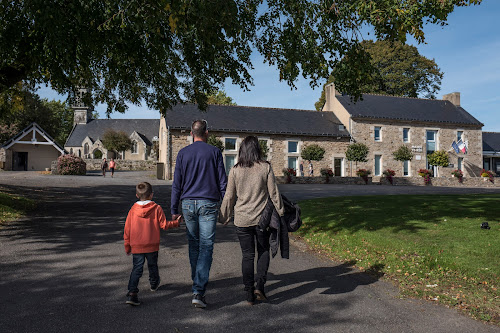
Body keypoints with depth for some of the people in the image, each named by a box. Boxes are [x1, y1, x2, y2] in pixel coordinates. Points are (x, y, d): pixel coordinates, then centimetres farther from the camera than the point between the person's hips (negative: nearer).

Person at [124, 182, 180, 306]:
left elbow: (127, 229, 2)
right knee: (152, 266, 21)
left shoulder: (133, 210, -1)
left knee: (137, 268, 1)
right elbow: (164, 225, -7)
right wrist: (176, 222, 11)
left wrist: (127, 246, 12)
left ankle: (132, 293, -12)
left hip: (136, 246, 1)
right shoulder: (156, 208, -7)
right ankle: (154, 284, 44)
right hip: (152, 245, -1)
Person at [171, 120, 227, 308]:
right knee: (206, 247, -3)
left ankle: (197, 282, 33)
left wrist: (174, 210, 8)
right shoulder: (214, 152, 0)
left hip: (188, 204, 3)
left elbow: (177, 184, 4)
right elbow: (222, 182, -1)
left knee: (193, 244, 18)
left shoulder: (183, 153, 4)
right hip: (208, 204, -2)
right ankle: (198, 291, -10)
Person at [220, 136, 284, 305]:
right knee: (264, 250, 17)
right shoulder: (266, 167, -6)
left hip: (242, 219, 1)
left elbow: (229, 197, 1)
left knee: (247, 255, 10)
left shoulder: (235, 170, -3)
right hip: (262, 218, -1)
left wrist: (225, 217, 12)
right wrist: (281, 212, 6)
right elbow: (274, 193, -4)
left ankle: (250, 294, 14)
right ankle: (260, 285, 3)